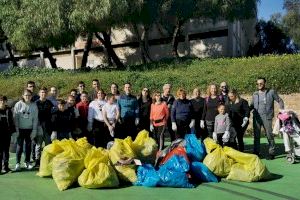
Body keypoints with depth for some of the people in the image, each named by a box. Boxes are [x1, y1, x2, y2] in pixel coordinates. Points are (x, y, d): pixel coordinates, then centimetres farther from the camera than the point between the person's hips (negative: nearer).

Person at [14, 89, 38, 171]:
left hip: (30, 129, 2)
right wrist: (16, 130, -7)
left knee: (28, 145, 8)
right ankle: (18, 163, 6)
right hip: (20, 129, -2)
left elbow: (35, 119, 3)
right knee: (19, 145, -2)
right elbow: (15, 118, -2)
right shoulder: (18, 104, -3)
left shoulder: (34, 105, 1)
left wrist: (34, 130, -1)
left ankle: (27, 162, 20)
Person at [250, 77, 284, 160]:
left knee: (269, 135, 1)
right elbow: (252, 105, 14)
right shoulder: (255, 94, 9)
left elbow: (280, 101, 5)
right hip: (256, 117, 4)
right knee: (256, 135, 10)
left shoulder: (271, 92, 0)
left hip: (267, 117, -3)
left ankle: (271, 153, 11)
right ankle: (256, 152, 20)